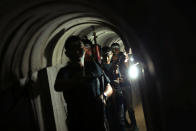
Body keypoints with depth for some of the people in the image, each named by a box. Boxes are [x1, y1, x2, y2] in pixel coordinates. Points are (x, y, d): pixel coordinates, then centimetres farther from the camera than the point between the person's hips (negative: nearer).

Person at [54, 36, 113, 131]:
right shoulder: (65, 71, -2)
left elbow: (109, 88, 13)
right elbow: (57, 86, -24)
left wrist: (103, 95, -10)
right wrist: (78, 79, -39)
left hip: (99, 120, 3)